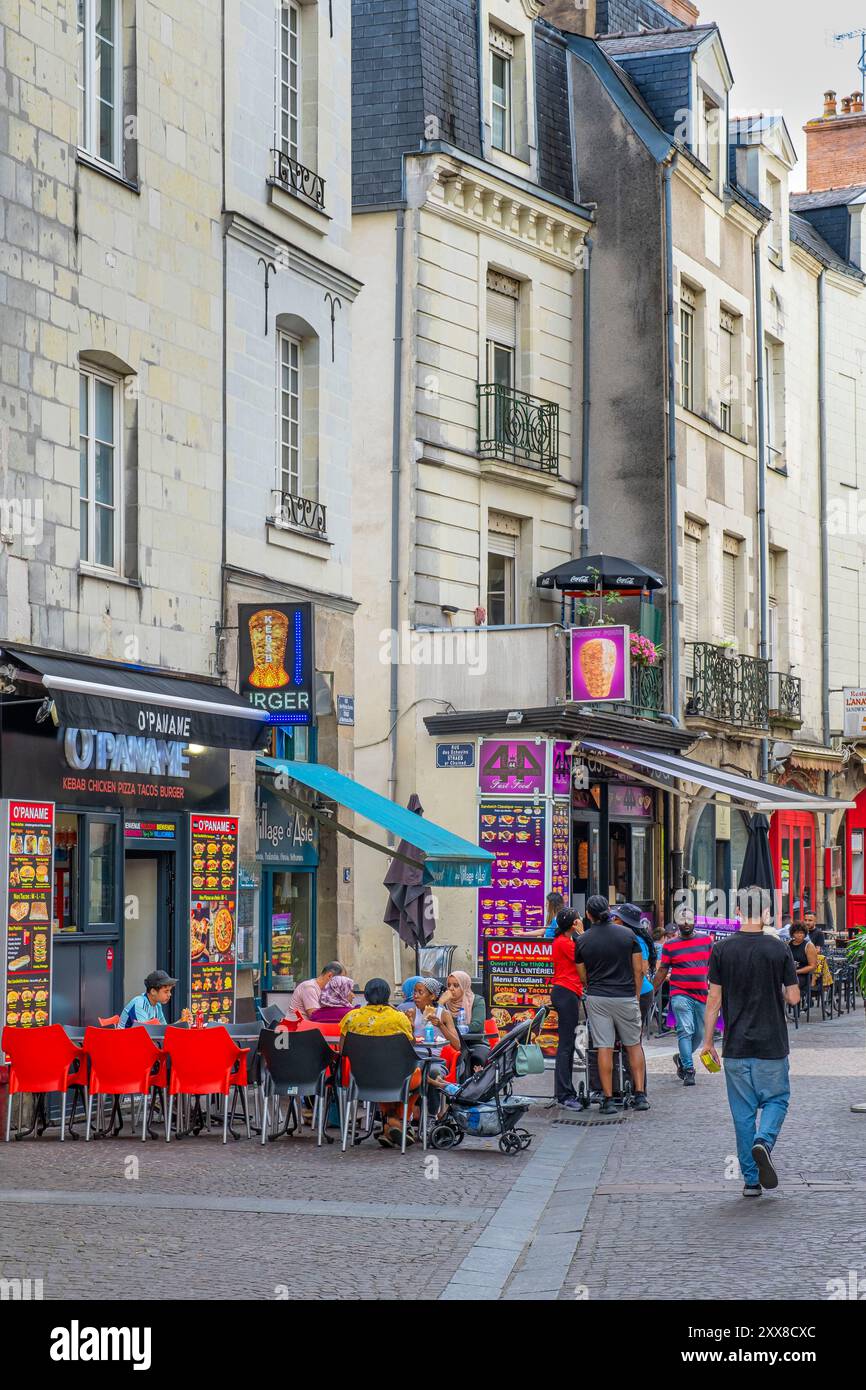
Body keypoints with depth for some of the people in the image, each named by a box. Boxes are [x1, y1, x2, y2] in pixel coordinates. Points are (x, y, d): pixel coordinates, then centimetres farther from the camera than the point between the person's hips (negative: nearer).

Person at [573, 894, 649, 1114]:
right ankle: (640, 1096, 8)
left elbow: (583, 977, 7)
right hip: (626, 997, 0)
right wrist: (636, 997, 13)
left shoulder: (582, 941, 0)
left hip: (597, 998, 0)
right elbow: (638, 970, 2)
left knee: (604, 1048, 1)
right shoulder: (628, 935, -1)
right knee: (634, 1046, 12)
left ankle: (608, 1100, 0)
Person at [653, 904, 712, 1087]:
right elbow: (662, 971, 8)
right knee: (685, 1031, -13)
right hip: (680, 995, -3)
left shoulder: (706, 940, 9)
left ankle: (681, 1058, 34)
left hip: (702, 995, 3)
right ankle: (688, 1070, -11)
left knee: (699, 1034, 10)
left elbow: (713, 967, 14)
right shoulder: (670, 945, 3)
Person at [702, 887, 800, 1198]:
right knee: (776, 1099, 14)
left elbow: (714, 1000, -3)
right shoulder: (779, 949, -5)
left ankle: (750, 1179, 8)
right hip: (772, 1044, -1)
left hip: (736, 1045, 1)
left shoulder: (722, 949, -4)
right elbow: (793, 997, -4)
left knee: (743, 1111, 7)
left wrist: (708, 1041, 5)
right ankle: (764, 1141, -14)